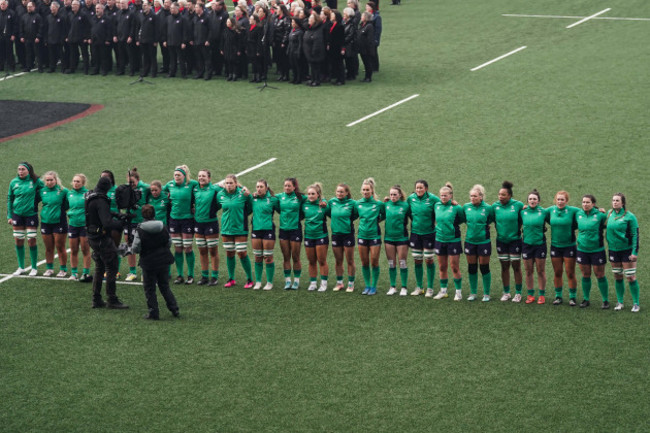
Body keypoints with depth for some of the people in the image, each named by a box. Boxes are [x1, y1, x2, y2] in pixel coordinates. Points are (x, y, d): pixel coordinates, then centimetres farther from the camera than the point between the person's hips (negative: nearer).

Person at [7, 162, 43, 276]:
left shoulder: (35, 181, -7)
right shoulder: (14, 182, 2)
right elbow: (9, 199, 10)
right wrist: (9, 216, 6)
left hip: (31, 214, -3)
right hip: (17, 214, 3)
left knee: (31, 241, -2)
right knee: (19, 241, 7)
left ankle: (34, 268, 9)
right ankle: (21, 268, 18)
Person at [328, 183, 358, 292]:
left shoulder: (351, 203, -8)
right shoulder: (331, 202, 1)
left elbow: (356, 215, 1)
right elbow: (328, 213, 16)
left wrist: (348, 220, -7)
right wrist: (334, 220, 5)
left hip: (348, 234, -3)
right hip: (335, 233, 3)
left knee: (350, 261, 3)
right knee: (338, 261, 12)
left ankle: (351, 283, 13)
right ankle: (339, 283, 23)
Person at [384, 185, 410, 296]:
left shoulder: (405, 205, -7)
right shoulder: (387, 204, 3)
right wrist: (384, 202, 5)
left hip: (402, 237, -3)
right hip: (389, 237, 3)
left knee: (402, 263, 0)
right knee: (391, 263, 8)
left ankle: (404, 288, 9)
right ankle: (393, 287, 17)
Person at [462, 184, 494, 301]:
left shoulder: (488, 208, -9)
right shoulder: (466, 207, 0)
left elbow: (492, 219, 7)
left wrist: (484, 225, -1)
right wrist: (470, 225, 8)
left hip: (483, 242, -3)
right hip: (470, 241, 3)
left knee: (484, 268, 3)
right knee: (472, 268, 9)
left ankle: (486, 294, 13)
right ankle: (473, 293, 20)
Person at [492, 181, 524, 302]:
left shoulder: (518, 205, -9)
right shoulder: (495, 205, -2)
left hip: (515, 240, -3)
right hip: (501, 240, 3)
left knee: (516, 267, 2)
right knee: (504, 267, 10)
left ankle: (518, 293, 11)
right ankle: (506, 293, 21)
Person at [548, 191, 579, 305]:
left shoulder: (573, 211, -10)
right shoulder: (551, 210, 2)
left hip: (569, 246, -3)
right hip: (555, 246, 3)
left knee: (570, 273, 1)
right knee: (557, 273, 9)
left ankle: (572, 297, 11)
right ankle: (558, 296, 20)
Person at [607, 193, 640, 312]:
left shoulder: (629, 216, -11)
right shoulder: (609, 214, 4)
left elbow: (635, 235, -10)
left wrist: (635, 252, -15)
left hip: (627, 250, -5)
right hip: (613, 250, 5)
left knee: (631, 277, -3)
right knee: (617, 277, 11)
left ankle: (636, 304, 5)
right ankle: (619, 302, 20)